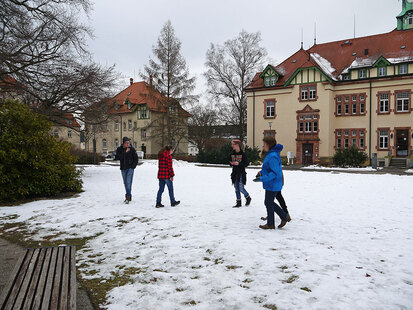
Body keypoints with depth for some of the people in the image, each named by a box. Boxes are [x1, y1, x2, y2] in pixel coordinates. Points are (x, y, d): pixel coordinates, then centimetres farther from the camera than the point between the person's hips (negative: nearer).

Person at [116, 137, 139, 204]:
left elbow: (136, 159, 4)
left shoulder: (132, 149, -3)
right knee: (125, 183, 10)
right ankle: (129, 196, 20)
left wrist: (133, 166, -7)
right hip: (123, 169, 4)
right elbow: (117, 157, -13)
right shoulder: (119, 149, 2)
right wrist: (125, 152, -18)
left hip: (130, 168, -3)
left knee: (128, 182, -14)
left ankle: (128, 197, -16)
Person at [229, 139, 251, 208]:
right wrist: (231, 163, -8)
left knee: (241, 188, -6)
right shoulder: (232, 154, 7)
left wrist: (239, 164, -23)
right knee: (236, 189, 7)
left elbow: (246, 164, -9)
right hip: (235, 173, 5)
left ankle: (248, 198, 22)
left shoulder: (243, 154, -9)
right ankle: (238, 203, 16)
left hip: (241, 174, -5)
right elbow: (230, 162, 15)